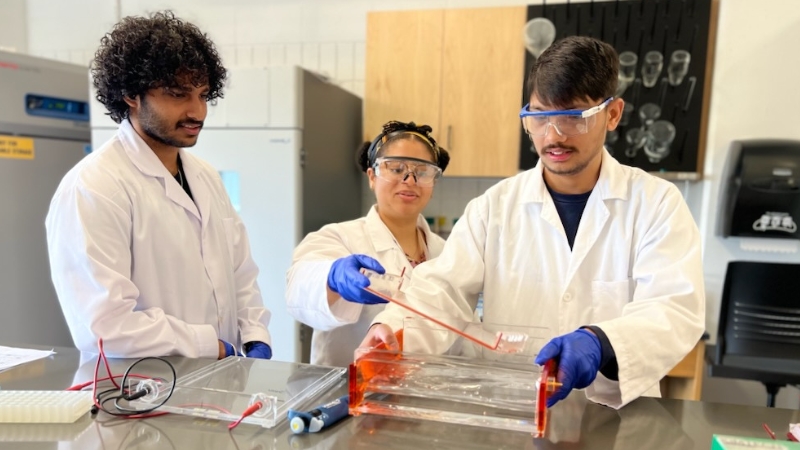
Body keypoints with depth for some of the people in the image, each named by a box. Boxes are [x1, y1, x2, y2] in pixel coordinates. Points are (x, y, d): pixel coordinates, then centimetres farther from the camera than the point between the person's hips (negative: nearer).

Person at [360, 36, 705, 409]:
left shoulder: (657, 202, -3)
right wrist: (392, 328, -29)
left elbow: (677, 308, -14)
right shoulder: (496, 204, 1)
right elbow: (445, 287, -7)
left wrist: (600, 343, -35)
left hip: (613, 416, 0)